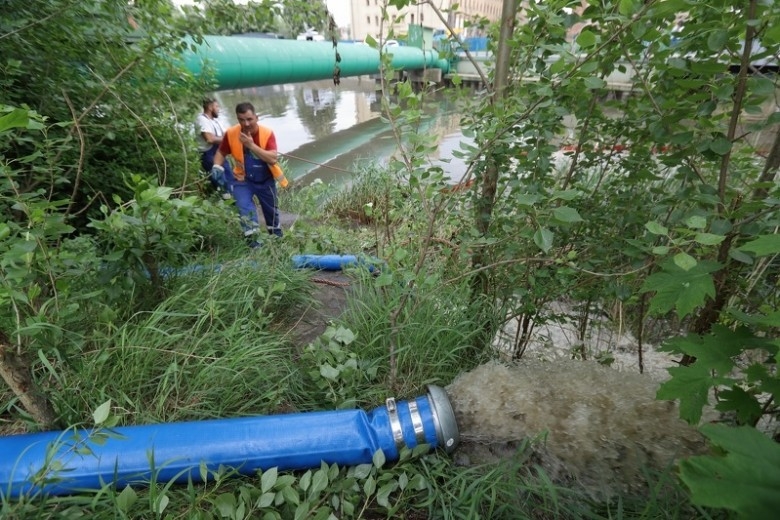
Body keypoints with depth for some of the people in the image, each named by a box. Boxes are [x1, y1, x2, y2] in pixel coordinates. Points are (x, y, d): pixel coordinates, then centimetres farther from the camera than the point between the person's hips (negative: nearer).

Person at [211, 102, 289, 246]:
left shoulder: (267, 133, -21)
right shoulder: (231, 133, -16)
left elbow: (273, 159, -31)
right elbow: (221, 152, -1)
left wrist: (252, 145, -37)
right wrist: (217, 166, -20)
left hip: (265, 179, 0)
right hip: (243, 179, 0)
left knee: (271, 209, 17)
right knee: (245, 207, -19)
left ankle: (276, 235, 41)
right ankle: (252, 239, -8)